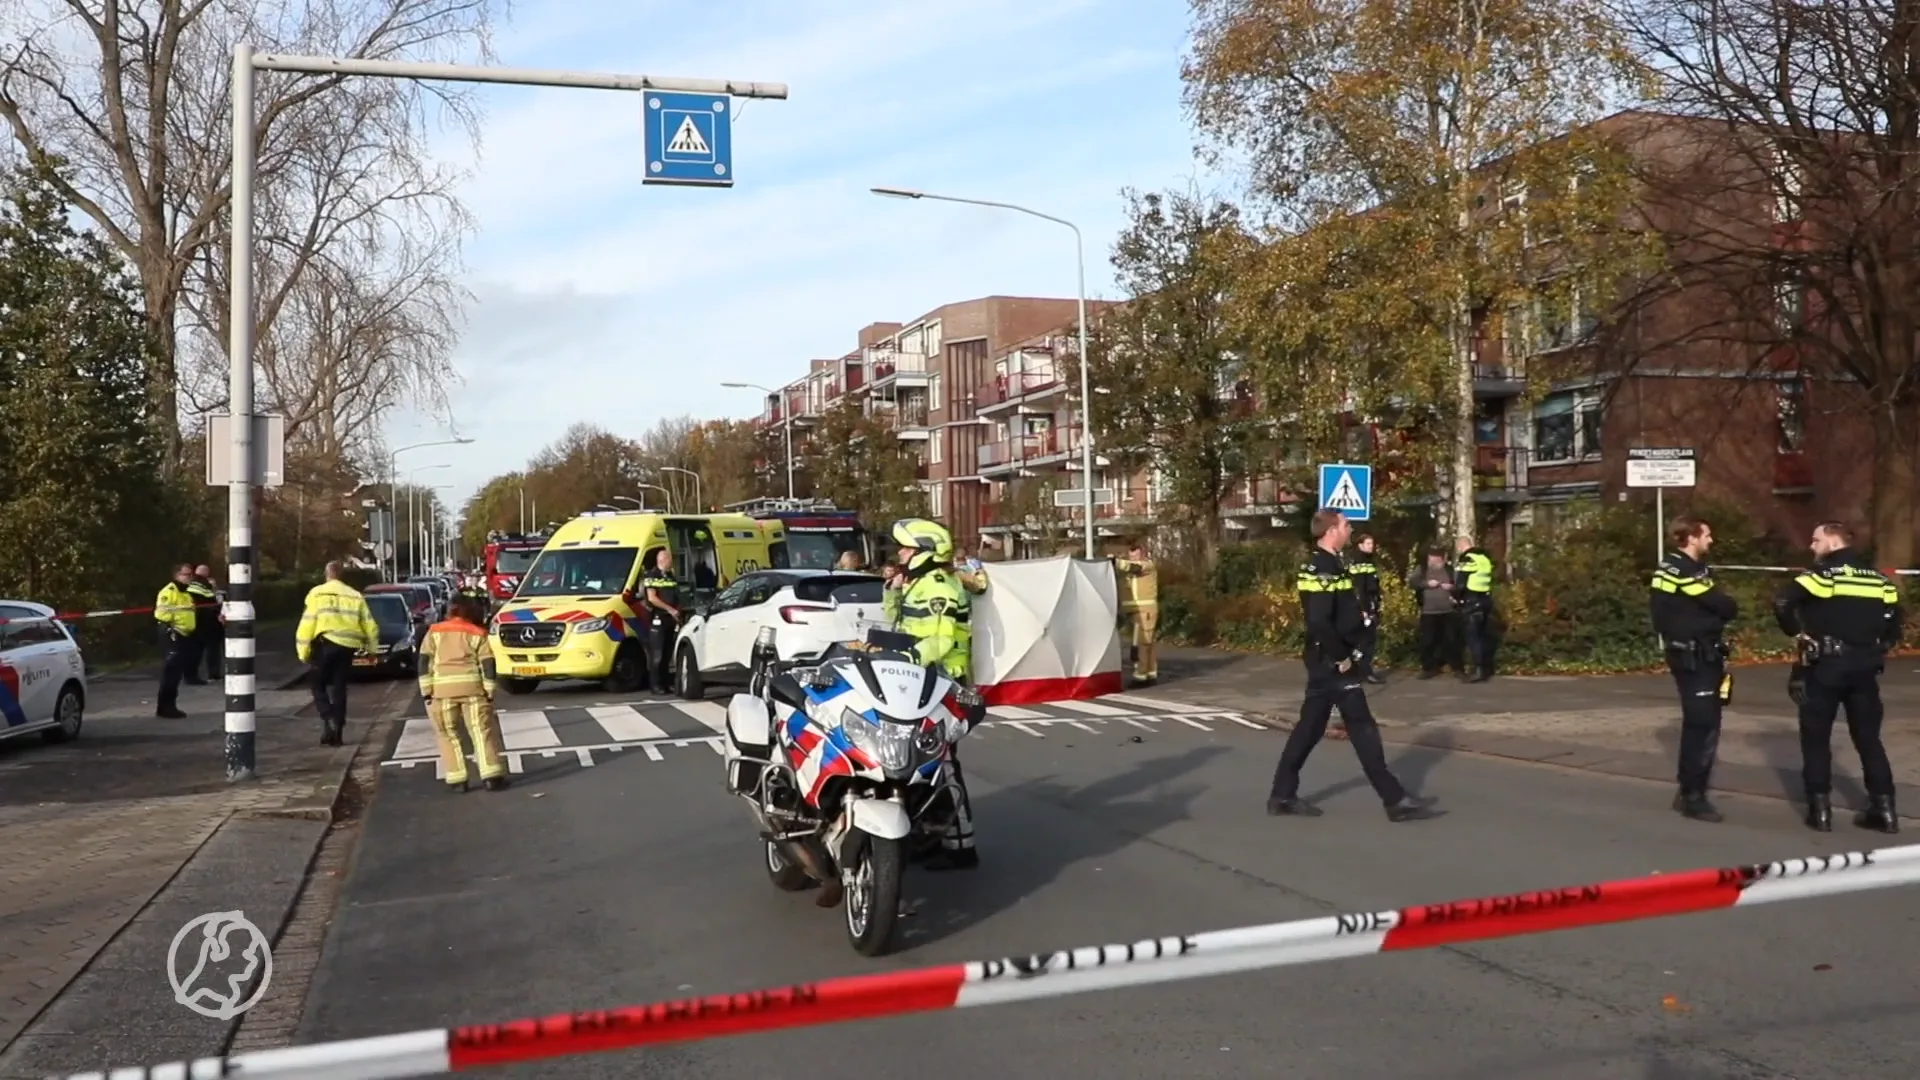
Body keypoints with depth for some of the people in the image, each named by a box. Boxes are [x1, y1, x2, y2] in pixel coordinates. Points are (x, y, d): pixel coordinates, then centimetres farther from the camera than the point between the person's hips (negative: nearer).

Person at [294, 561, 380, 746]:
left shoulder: (317, 594, 2)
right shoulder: (355, 596, 14)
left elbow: (308, 622, -5)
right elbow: (370, 625, 14)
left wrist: (303, 651, -3)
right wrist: (371, 648, 25)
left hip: (325, 643, -3)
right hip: (347, 647, 3)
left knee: (319, 686, 10)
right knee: (339, 688, 11)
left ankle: (328, 720, -13)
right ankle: (337, 733, 9)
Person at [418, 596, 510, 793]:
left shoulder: (435, 631, 12)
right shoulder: (478, 634, 11)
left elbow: (424, 661, 4)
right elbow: (488, 664, 3)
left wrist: (426, 691, 5)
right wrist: (489, 692, 5)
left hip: (442, 688, 0)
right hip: (472, 686, 0)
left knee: (448, 734, 10)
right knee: (482, 731, 2)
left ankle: (457, 780, 5)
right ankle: (491, 776, -7)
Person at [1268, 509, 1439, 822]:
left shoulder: (1324, 564, 13)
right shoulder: (1323, 570, -20)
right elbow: (1319, 622, -29)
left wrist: (1358, 616, 7)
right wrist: (1340, 657, -20)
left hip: (1326, 662, 10)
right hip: (1333, 662, -10)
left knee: (1310, 726, 13)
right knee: (1362, 728, -4)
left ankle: (1283, 795, 19)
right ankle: (1396, 801, 2)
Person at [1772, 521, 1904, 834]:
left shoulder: (1824, 573, -9)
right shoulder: (1878, 578, 9)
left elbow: (1782, 603, -20)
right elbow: (1895, 619, 10)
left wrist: (1798, 632, -6)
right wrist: (1879, 648, 15)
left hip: (1826, 665, -5)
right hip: (1864, 667, 5)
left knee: (1816, 736, 5)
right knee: (1868, 737, 14)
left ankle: (1820, 809, 4)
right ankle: (1884, 808, 13)